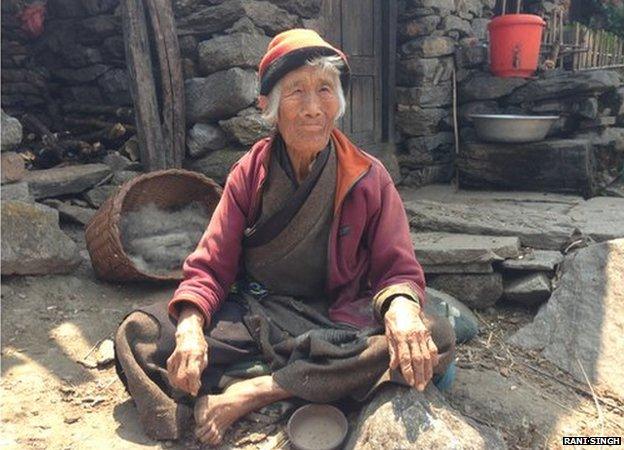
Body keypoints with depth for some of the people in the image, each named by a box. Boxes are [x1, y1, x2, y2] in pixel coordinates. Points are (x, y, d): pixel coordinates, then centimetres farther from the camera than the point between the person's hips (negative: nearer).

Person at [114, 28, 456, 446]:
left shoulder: (369, 178, -5)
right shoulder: (249, 174, -1)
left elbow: (398, 270, -4)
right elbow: (210, 267, -3)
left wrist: (402, 308, -29)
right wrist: (191, 327, -24)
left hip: (336, 326, 0)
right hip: (253, 316, 1)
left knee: (437, 338, -28)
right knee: (138, 333, -19)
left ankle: (255, 389, -26)